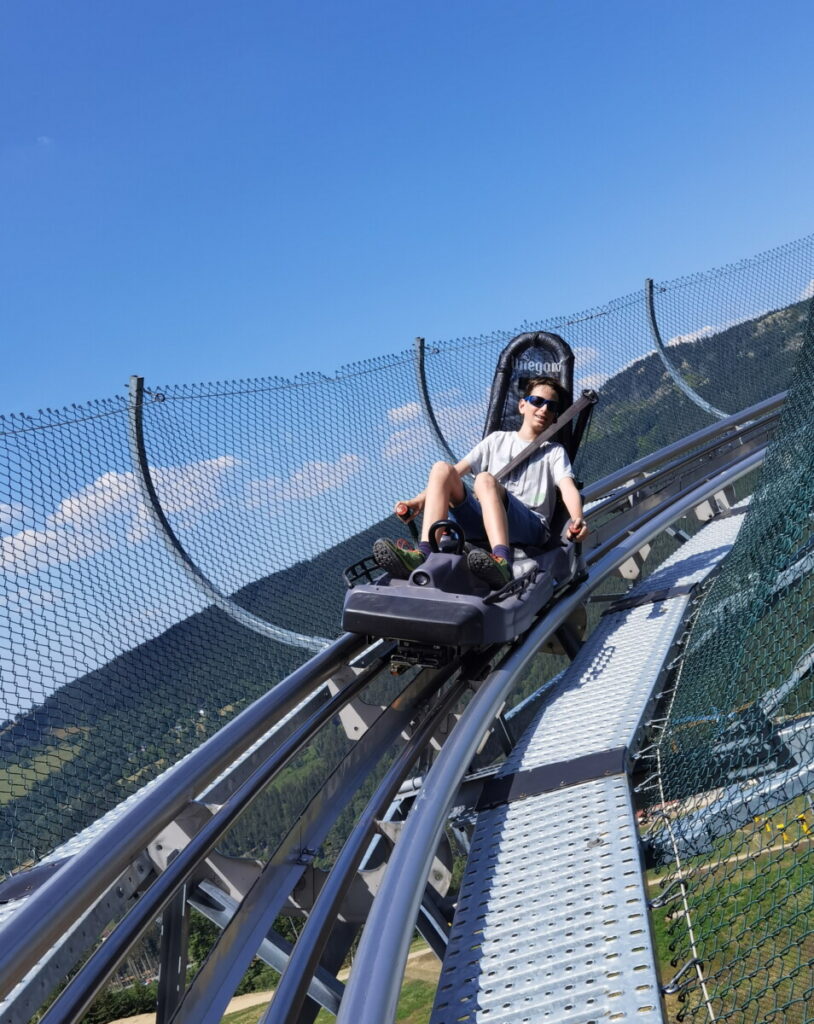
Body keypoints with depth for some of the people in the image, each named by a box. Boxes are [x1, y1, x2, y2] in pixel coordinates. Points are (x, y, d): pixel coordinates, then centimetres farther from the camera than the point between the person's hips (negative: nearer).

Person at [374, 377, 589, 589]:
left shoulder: (555, 452, 22)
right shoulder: (498, 439, 28)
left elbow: (568, 487, 1)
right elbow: (458, 470, 19)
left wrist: (577, 520, -22)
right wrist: (419, 500, 4)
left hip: (529, 526, -3)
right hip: (480, 521, 3)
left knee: (485, 479, -33)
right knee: (442, 469, -19)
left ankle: (502, 563, -59)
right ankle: (422, 555, -38)